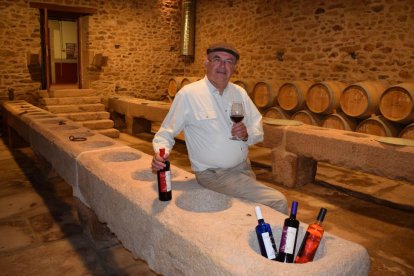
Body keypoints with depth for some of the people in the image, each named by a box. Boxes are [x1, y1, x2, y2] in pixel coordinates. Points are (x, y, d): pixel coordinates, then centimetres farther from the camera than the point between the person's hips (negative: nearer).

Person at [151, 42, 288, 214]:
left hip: (244, 167, 6)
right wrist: (161, 153, -27)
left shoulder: (240, 93, 6)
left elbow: (259, 130, 8)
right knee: (277, 202, -15)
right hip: (213, 174, -6)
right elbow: (165, 133, -7)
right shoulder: (188, 94, -10)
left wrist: (247, 134, -14)